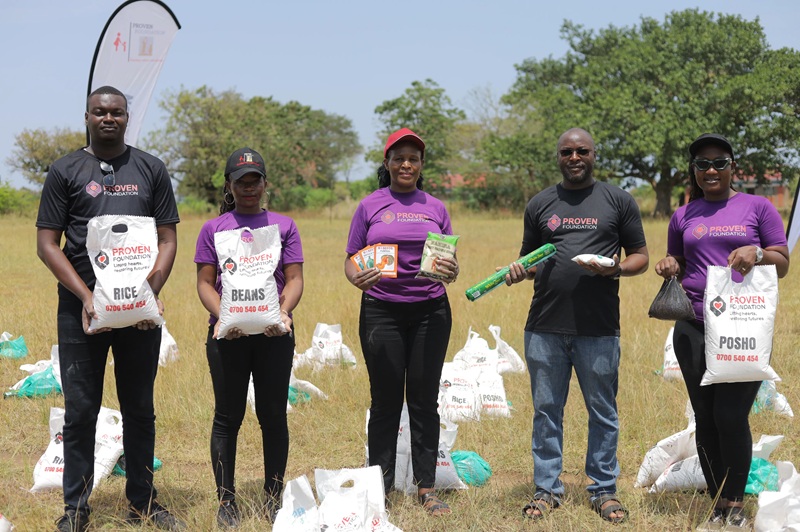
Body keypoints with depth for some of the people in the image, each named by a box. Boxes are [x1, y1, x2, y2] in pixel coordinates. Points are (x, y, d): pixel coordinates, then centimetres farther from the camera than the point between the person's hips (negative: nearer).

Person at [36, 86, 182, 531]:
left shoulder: (151, 169, 9)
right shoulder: (66, 171, 3)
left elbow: (168, 239, 7)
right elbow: (47, 243, 0)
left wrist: (152, 292, -9)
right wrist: (86, 296, -12)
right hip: (82, 307, -2)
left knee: (140, 408, 9)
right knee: (81, 410, 1)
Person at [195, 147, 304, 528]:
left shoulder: (284, 225, 10)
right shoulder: (213, 229, 8)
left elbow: (294, 278, 5)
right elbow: (205, 282, 4)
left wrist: (284, 312, -14)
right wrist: (222, 315, -14)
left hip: (275, 333, 1)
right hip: (228, 334, -1)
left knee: (273, 414, 4)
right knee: (228, 417, 3)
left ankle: (274, 498, 14)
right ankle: (226, 501, 9)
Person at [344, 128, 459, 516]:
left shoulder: (435, 208, 10)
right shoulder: (370, 206, 5)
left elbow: (450, 262, 11)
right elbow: (351, 261, 4)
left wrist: (451, 272, -12)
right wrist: (357, 278, -18)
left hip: (430, 311, 1)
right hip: (382, 312, -1)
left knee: (424, 400, 4)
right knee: (385, 401, 2)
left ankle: (426, 487, 10)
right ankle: (380, 487, 10)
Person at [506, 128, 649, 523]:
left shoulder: (617, 201, 7)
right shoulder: (540, 204, 13)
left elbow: (640, 256, 8)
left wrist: (618, 269, -13)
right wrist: (518, 272, -4)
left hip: (599, 329, -2)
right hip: (545, 327, 2)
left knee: (602, 412, 5)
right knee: (546, 410, 7)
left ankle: (604, 490, 15)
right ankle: (546, 489, 16)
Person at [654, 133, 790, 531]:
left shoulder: (757, 207, 5)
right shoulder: (683, 216, 13)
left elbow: (783, 264, 4)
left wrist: (757, 254, -17)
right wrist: (669, 268, -1)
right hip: (694, 330, 3)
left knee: (731, 416, -9)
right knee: (705, 418, 5)